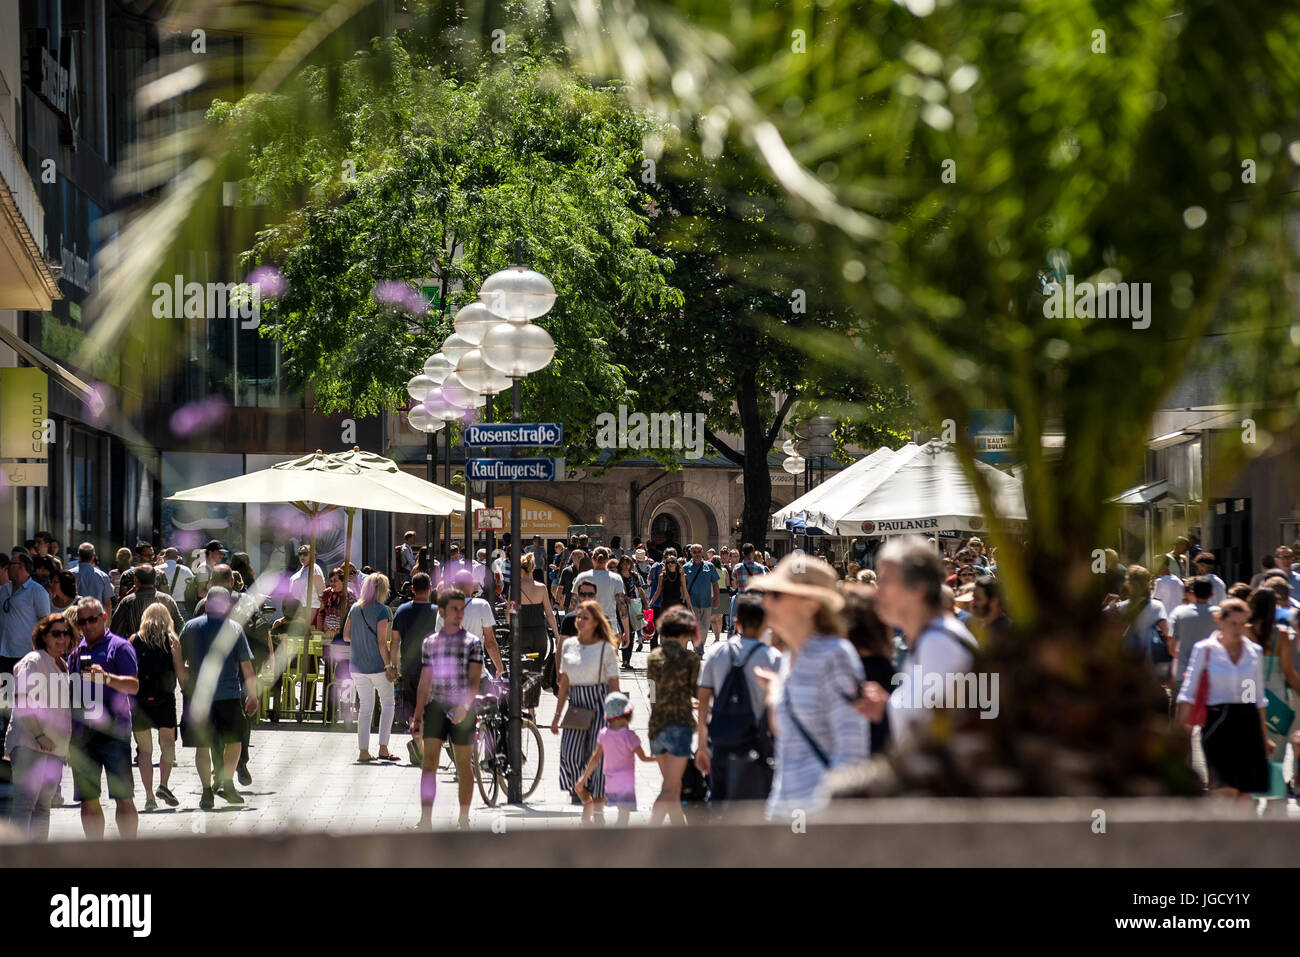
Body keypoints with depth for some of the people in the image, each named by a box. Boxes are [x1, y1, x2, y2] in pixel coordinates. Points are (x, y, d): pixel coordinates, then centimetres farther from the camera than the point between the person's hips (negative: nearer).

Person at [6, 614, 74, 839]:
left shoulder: (64, 666, 18)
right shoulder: (33, 661, -6)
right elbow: (22, 702, -14)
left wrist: (66, 744, 16)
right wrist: (39, 735, -18)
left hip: (56, 747, 8)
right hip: (29, 744, -8)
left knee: (43, 806, 9)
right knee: (24, 803, -12)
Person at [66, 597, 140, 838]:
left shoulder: (119, 647, -1)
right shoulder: (76, 651, 16)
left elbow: (134, 685, -12)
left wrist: (106, 677, -29)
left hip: (114, 732, -5)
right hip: (82, 735, 5)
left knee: (124, 798, -5)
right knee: (88, 800, 6)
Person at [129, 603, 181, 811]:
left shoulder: (135, 640, 6)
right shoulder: (171, 641, 3)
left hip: (138, 698, 1)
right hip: (164, 699, -1)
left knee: (145, 749, 6)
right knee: (168, 743, 8)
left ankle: (149, 796, 3)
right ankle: (163, 784, -12)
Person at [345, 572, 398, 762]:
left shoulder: (355, 609, 6)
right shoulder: (382, 611, -12)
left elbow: (346, 636, 9)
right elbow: (382, 641, -16)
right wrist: (389, 666, -12)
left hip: (358, 666, 5)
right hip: (378, 665, -5)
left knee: (366, 706, 10)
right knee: (387, 704, 9)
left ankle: (363, 751, 6)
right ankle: (383, 748, 3)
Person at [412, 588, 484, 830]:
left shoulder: (472, 642, 2)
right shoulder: (430, 642, 11)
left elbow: (474, 680, -7)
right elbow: (424, 683, 16)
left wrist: (463, 707, -22)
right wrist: (417, 716, 12)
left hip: (462, 709, -2)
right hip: (435, 707, 2)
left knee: (463, 765, 3)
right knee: (429, 762, -8)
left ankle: (463, 819, 11)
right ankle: (426, 820, -12)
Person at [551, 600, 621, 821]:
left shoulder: (606, 648, -3)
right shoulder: (568, 645, 10)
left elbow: (614, 686, -3)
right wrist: (557, 714, 15)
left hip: (599, 705, -4)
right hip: (576, 707, 4)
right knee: (570, 756, -9)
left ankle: (598, 811, 5)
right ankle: (586, 807, 6)